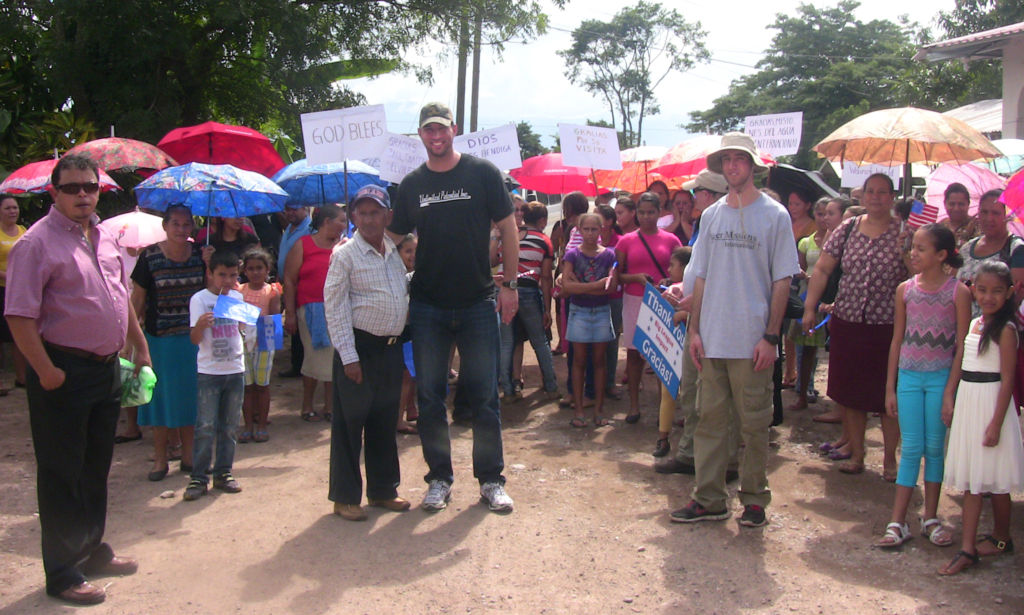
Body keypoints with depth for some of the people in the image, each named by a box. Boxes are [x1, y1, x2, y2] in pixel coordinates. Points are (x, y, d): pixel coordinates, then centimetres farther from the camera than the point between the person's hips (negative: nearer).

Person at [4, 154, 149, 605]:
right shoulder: (37, 243, -14)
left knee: (96, 468, 19)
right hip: (64, 373, -8)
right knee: (62, 475, 3)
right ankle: (62, 573, 14)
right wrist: (45, 370, -21)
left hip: (107, 368, 8)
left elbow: (121, 297, 21)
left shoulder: (103, 237, 11)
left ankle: (92, 550, 35)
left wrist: (141, 348, 19)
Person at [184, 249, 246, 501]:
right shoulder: (199, 299, -7)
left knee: (229, 426, 9)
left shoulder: (237, 297, 8)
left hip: (235, 369, 5)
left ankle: (223, 473, 19)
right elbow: (195, 338, -14)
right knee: (206, 427, -4)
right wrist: (200, 324, -34)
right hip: (209, 371, -4)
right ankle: (198, 477, 4)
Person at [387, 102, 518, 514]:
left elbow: (507, 228, 1)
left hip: (478, 303, -2)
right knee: (430, 396, 7)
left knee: (484, 395, 4)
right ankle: (439, 478, 20)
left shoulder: (482, 173, -1)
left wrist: (509, 284, -5)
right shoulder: (411, 185, 6)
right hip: (427, 306, 3)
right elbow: (393, 239, 10)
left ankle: (491, 480, 15)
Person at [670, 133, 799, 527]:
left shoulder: (774, 216, -1)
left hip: (752, 342, -4)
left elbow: (782, 282, -3)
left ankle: (754, 498, 19)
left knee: (754, 424, 5)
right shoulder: (711, 216, 10)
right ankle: (709, 499, 16)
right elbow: (701, 278, 12)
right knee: (710, 419, 7)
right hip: (712, 339, 4)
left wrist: (771, 336, -9)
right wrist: (694, 329, 5)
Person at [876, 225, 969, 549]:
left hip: (941, 377, -2)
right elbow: (897, 340, 7)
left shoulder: (958, 292, -5)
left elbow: (962, 346, -5)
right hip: (909, 376, 2)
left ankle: (930, 518, 21)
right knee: (911, 448, 3)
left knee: (935, 447, 7)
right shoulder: (905, 290, 3)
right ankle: (897, 522, 6)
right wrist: (890, 388, 6)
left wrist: (951, 389, -11)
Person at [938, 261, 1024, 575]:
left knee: (995, 481, 5)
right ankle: (967, 548, 12)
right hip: (967, 403, 7)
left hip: (991, 404, -7)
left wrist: (996, 424, -18)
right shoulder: (974, 324, 10)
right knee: (971, 480, 8)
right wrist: (949, 397, 10)